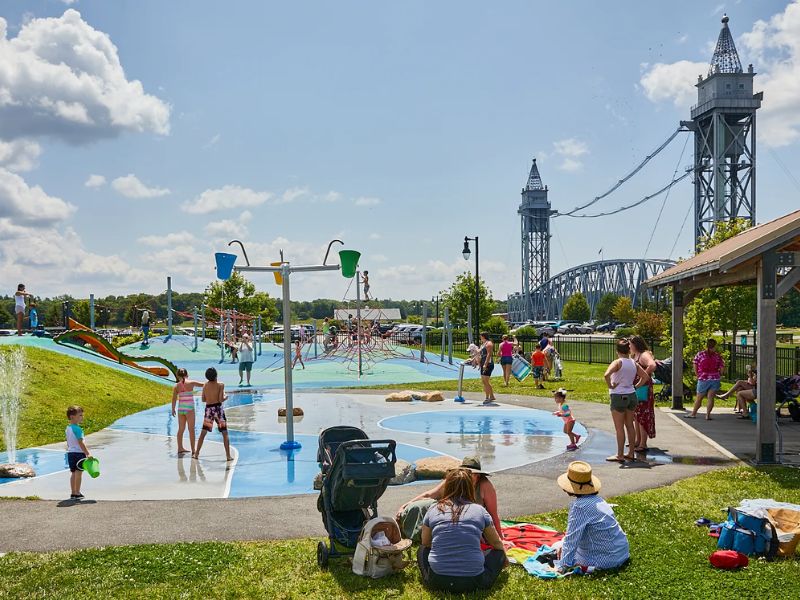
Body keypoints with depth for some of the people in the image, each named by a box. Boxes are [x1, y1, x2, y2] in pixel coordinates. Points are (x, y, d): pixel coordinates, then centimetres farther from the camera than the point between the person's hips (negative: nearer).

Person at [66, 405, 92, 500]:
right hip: (79, 453, -8)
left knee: (73, 473, 13)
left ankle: (73, 493, 17)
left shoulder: (67, 428, 10)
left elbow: (68, 443, 17)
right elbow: (81, 443, -20)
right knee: (78, 473, -2)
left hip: (70, 453, 8)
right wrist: (88, 453, -18)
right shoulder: (77, 429, -17)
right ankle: (77, 493, 2)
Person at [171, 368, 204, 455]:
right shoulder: (191, 383, -5)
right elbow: (203, 384, 5)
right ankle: (193, 451, 1)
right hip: (189, 409, -3)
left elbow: (174, 399, 0)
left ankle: (180, 449, 23)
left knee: (181, 429, 15)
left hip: (180, 408, 3)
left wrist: (173, 409, 9)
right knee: (191, 430, 2)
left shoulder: (177, 386, 2)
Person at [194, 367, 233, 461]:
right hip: (217, 408, -3)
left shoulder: (205, 385, 5)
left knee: (203, 433, 15)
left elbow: (203, 399, 9)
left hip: (208, 408, 3)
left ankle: (196, 454, 18)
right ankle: (228, 456, 1)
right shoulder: (220, 385, -7)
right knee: (225, 434, 4)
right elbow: (221, 399, -12)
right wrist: (225, 397, 8)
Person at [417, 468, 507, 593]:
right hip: (473, 582, 0)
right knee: (498, 552, 24)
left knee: (422, 550, 29)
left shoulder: (433, 510, 3)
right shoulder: (480, 510, 2)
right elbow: (497, 543, 17)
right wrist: (504, 559, 39)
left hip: (437, 581, 1)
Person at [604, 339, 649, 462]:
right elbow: (645, 377, 9)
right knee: (630, 425, 15)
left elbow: (606, 375, -30)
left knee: (619, 428, 1)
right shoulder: (634, 363, 4)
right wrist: (636, 386, 11)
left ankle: (620, 455, 6)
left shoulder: (618, 362, -15)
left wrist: (610, 386, -15)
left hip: (618, 396, -6)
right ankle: (631, 453, 21)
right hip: (632, 395, 6)